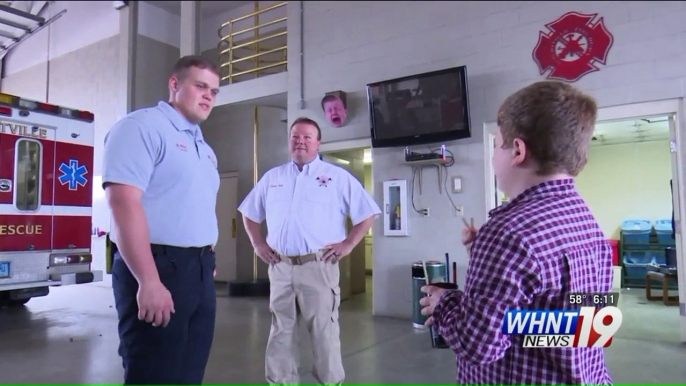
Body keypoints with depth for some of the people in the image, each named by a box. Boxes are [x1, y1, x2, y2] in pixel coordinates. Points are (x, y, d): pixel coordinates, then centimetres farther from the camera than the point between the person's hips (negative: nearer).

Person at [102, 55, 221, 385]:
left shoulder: (204, 147, 19)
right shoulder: (142, 126, -8)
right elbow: (124, 203, -20)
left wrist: (208, 265, 18)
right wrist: (150, 281, -25)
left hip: (200, 272, 9)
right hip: (158, 268, -8)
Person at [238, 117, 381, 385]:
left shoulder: (338, 177, 2)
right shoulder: (272, 177, 13)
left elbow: (368, 213, 2)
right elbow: (249, 213, 22)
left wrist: (348, 244, -5)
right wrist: (258, 244, 10)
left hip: (318, 266, -4)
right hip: (280, 266, 4)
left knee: (324, 331, 1)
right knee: (281, 330, 12)